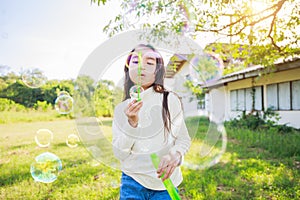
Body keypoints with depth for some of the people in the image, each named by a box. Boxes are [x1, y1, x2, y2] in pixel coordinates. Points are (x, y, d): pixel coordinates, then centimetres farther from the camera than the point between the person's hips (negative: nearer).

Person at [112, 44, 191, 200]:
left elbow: (184, 140, -3)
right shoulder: (121, 109, 0)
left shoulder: (169, 100, -8)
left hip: (165, 183, -1)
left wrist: (175, 155, -24)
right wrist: (132, 123, -19)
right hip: (132, 182, 1)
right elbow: (119, 154, -5)